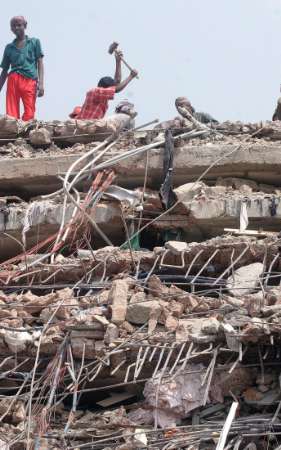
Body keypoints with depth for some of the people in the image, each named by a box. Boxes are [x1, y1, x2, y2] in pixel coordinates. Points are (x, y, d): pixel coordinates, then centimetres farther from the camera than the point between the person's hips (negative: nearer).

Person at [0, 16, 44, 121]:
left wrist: (41, 83, -6)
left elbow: (40, 63, 8)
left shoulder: (34, 42, 15)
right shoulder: (9, 47, 20)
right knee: (11, 115, -10)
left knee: (29, 114, -15)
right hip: (13, 80, 2)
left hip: (30, 81, -2)